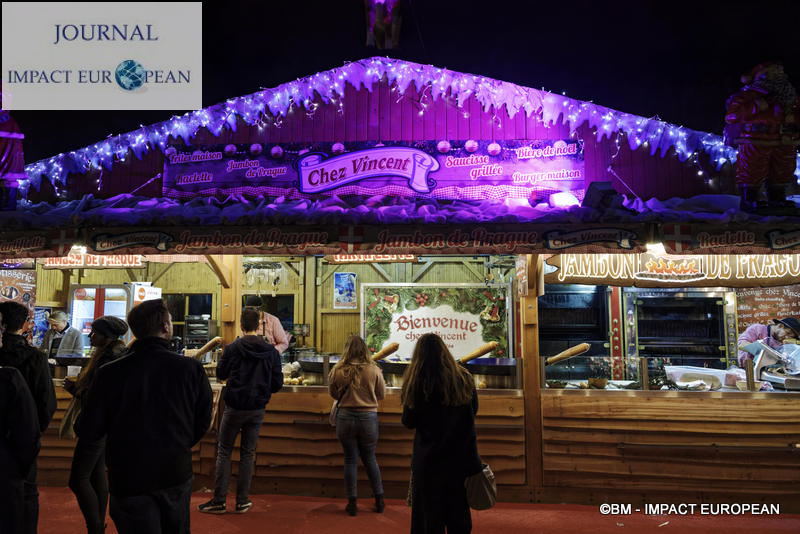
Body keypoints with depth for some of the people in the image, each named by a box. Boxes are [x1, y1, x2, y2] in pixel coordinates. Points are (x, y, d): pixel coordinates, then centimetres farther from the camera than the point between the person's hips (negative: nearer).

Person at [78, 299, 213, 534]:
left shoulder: (109, 373, -14)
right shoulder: (192, 369, -12)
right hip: (177, 473, 2)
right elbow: (203, 422, -1)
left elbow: (89, 432, -8)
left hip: (129, 481, -1)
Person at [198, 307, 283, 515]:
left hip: (234, 407, -2)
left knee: (224, 452, 9)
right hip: (257, 409, 3)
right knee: (248, 453, 11)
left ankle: (219, 501, 10)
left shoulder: (233, 348, -10)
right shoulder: (271, 351, -3)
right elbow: (277, 383, 0)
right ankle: (242, 501, 16)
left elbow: (221, 374, 5)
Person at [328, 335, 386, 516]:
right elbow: (382, 394, 3)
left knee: (350, 460, 11)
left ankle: (352, 503, 16)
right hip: (369, 418, 1)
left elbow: (333, 394, 8)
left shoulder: (337, 371, -8)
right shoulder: (373, 370, -9)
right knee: (370, 459, 17)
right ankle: (379, 500, 24)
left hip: (345, 417, 0)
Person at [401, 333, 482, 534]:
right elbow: (473, 410, 10)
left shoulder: (416, 383, -13)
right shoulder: (464, 378, -4)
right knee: (458, 517, 17)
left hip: (429, 459, -3)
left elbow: (408, 422, -7)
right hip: (461, 457, 3)